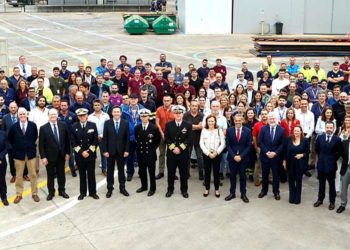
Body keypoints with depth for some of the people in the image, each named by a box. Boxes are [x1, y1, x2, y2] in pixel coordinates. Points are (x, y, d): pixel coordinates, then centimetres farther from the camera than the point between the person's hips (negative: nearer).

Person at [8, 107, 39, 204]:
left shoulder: (33, 125, -6)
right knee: (18, 175, 8)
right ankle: (19, 194, 18)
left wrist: (31, 145, 7)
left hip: (31, 153, 0)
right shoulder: (14, 126, -6)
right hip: (18, 154, 0)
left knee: (33, 174, 8)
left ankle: (34, 193, 19)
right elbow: (10, 138, 9)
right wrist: (15, 147, 7)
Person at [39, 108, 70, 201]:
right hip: (50, 156, -2)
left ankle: (62, 191, 27)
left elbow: (67, 139, 4)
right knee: (50, 175, 9)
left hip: (61, 155, 2)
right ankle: (51, 192, 21)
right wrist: (43, 157, -11)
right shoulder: (43, 128, -8)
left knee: (61, 174, 14)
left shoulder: (63, 125, -1)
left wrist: (67, 152, 3)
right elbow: (41, 144, -7)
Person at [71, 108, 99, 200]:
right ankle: (82, 192, 18)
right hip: (79, 155, 0)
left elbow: (95, 140, -2)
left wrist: (89, 151, -10)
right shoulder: (74, 127, 0)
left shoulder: (93, 125, -1)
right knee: (82, 174, 8)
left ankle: (93, 192, 17)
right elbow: (73, 142, -2)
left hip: (90, 154, 0)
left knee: (91, 174, 6)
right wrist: (81, 152, -12)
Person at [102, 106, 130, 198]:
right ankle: (109, 189, 16)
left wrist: (126, 150, -5)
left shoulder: (125, 123, -1)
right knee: (110, 170, 7)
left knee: (121, 169, 9)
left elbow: (127, 138, 0)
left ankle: (122, 188, 19)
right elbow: (105, 138, -3)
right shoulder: (107, 123, -2)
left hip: (121, 151, 0)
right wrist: (105, 150, -7)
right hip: (110, 151, 0)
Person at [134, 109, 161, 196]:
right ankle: (144, 186, 28)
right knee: (142, 171, 12)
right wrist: (138, 148, 12)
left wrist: (153, 148, 4)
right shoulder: (137, 128, 1)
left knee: (152, 172, 5)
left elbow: (158, 140, 2)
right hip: (140, 153, 4)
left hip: (151, 154, -3)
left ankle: (152, 189, 15)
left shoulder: (154, 128, -9)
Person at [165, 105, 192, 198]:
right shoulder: (168, 125, 4)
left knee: (184, 173, 7)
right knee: (171, 173, 8)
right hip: (171, 152, 1)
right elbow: (166, 139, -2)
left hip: (184, 153, -1)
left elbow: (189, 140, -6)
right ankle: (170, 189, 20)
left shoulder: (188, 125, 0)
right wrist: (173, 148, -14)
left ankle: (184, 190, 19)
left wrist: (180, 148, -15)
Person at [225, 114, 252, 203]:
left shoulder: (247, 131, -3)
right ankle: (232, 193, 20)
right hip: (232, 157, 1)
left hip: (243, 158, -1)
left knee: (243, 176, 8)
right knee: (232, 175, 9)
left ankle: (243, 194, 17)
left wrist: (241, 156, -12)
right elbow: (228, 145, -1)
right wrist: (234, 156, -12)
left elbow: (249, 145, -4)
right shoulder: (229, 130, -1)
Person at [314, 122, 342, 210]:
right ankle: (320, 199, 29)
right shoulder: (320, 137, -3)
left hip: (331, 165, -3)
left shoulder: (337, 139, -14)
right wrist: (321, 157, 10)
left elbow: (339, 152, -3)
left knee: (332, 184, 10)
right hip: (321, 164, 3)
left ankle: (332, 202, 20)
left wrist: (333, 159, -2)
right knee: (321, 183, 16)